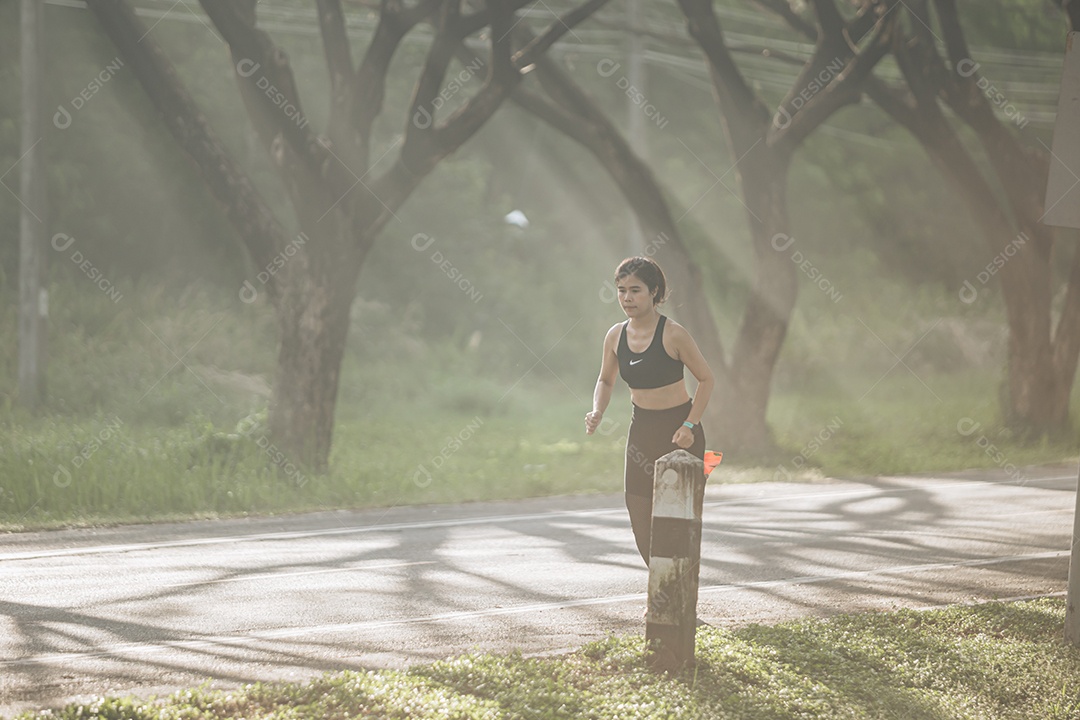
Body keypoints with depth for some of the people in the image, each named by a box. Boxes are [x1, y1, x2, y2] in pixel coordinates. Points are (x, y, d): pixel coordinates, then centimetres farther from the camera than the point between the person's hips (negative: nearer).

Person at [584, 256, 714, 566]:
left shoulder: (673, 335, -16)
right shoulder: (616, 336, 0)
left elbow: (706, 379, -7)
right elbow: (605, 381, 16)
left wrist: (689, 426, -17)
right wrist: (597, 412, -3)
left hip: (679, 432, -5)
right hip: (641, 430, 5)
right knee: (639, 517, 3)